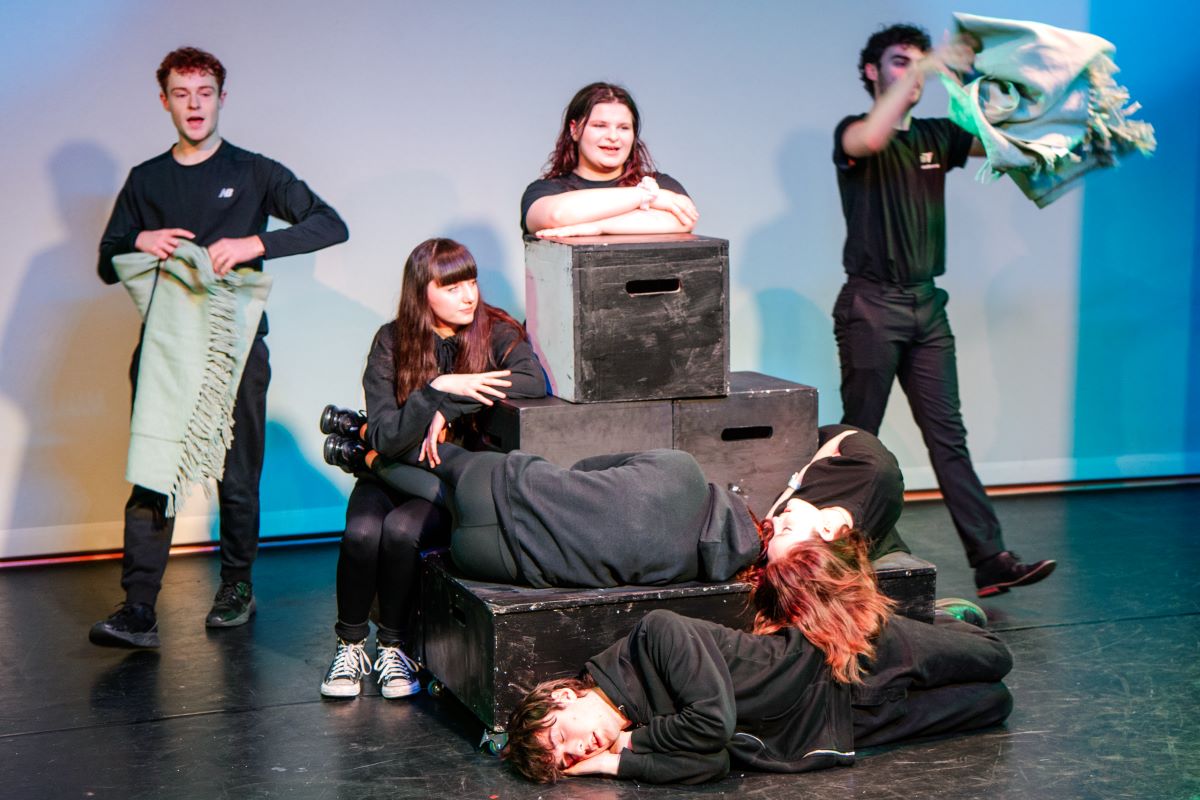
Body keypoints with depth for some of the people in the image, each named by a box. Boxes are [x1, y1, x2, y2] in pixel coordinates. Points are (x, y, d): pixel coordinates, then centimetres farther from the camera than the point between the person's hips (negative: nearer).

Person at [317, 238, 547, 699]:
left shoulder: (495, 332, -3)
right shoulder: (392, 342, -3)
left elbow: (535, 384, -26)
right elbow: (386, 438, -13)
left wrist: (447, 410, -24)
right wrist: (441, 389, -26)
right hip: (389, 474, 1)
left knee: (401, 530, -30)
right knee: (363, 531, -28)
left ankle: (394, 647, -8)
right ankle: (350, 645, -4)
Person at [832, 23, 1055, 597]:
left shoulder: (936, 137, 15)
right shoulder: (853, 133, -1)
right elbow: (869, 139, -25)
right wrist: (924, 66, -23)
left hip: (927, 305, 5)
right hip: (872, 306, -5)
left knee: (948, 437, 2)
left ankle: (990, 561, -2)